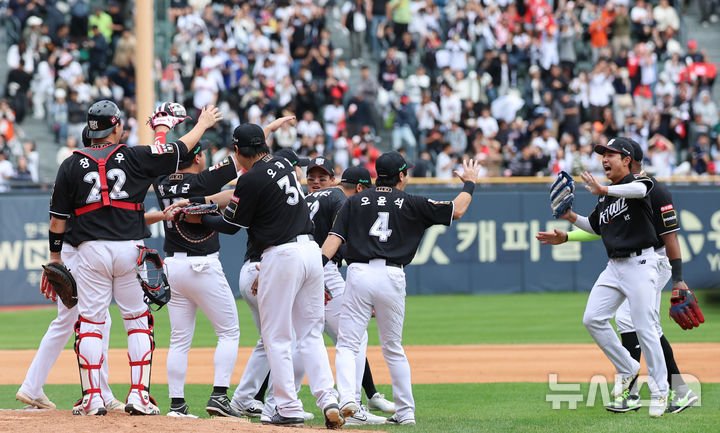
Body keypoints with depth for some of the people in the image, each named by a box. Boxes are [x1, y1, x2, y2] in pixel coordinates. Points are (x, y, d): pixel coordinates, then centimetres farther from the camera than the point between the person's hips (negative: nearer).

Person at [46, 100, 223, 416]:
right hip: (130, 248, 0)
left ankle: (92, 398, -1)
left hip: (91, 249, 0)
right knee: (138, 320, 9)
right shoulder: (135, 157, 1)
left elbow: (58, 218, 4)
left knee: (90, 322, 4)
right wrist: (203, 124, 26)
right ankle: (139, 395, 4)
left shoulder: (71, 165, 4)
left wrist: (54, 256, 15)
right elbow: (180, 150, 10)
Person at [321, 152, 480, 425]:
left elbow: (334, 238, 1)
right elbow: (456, 210, 12)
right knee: (393, 349, 15)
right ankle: (405, 412, 17)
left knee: (347, 345, -2)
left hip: (359, 273, -1)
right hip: (392, 277, 1)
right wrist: (469, 183, 29)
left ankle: (347, 398, -26)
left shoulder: (355, 202, 11)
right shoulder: (411, 204, 8)